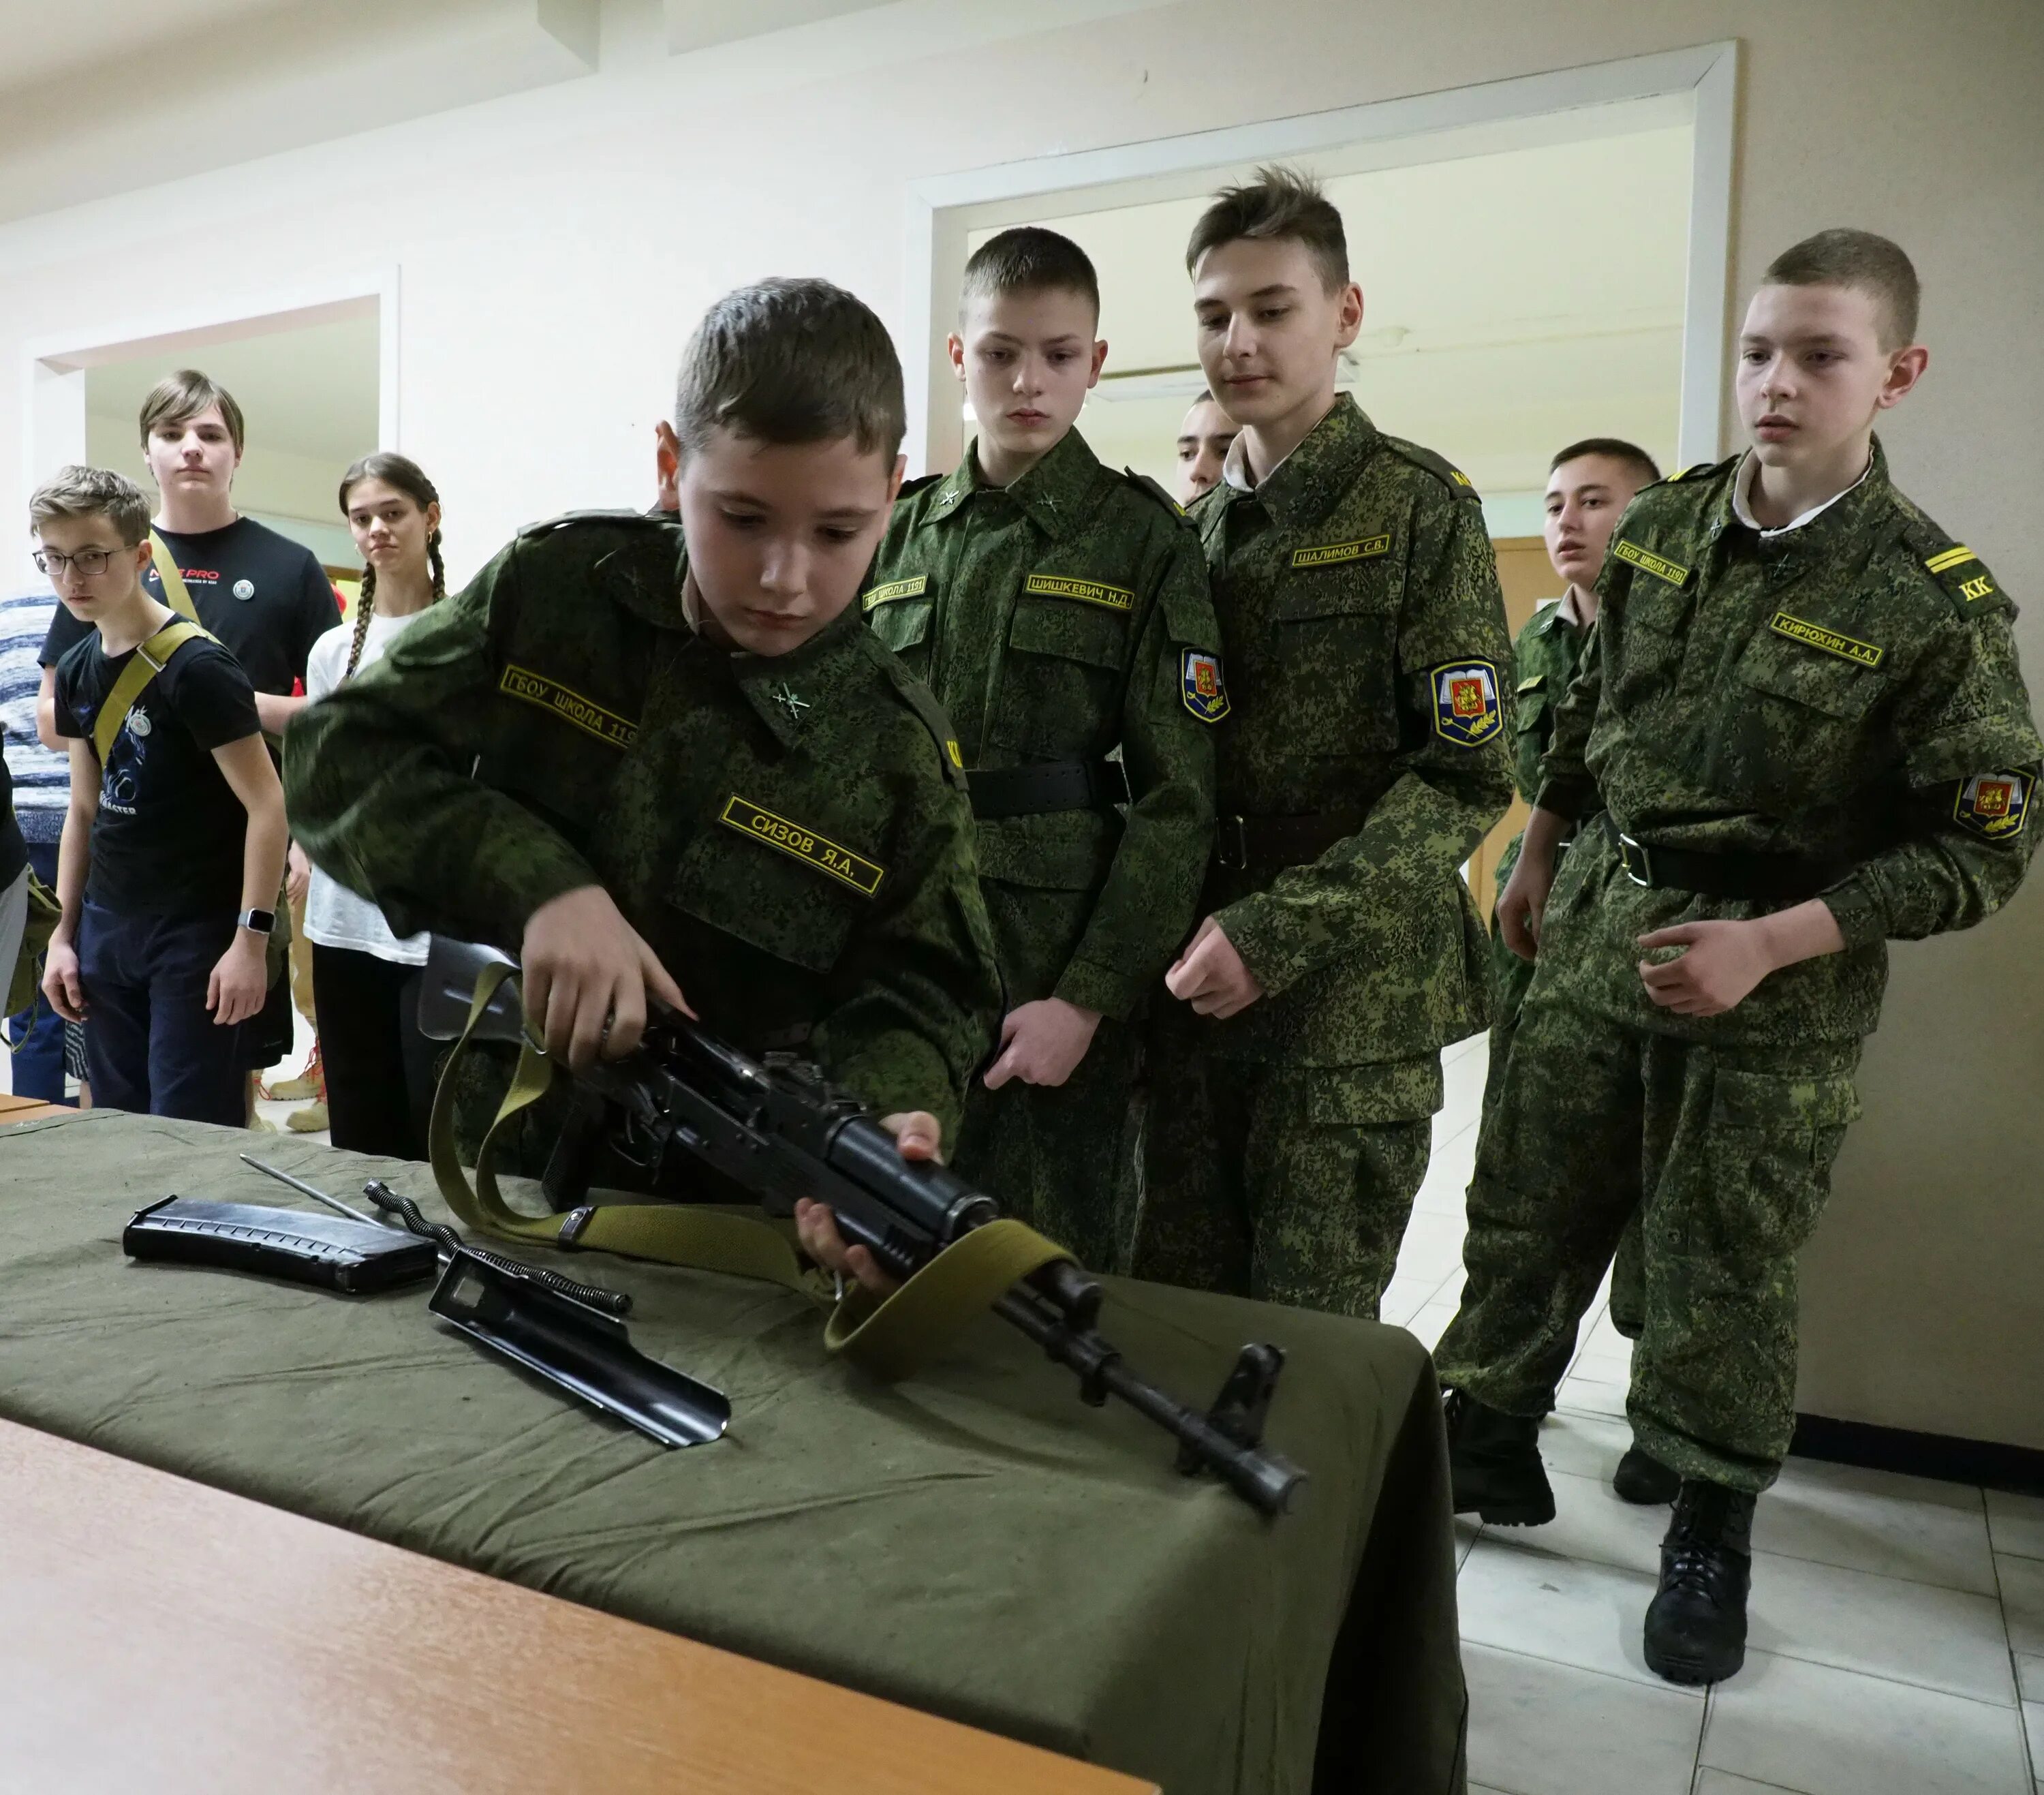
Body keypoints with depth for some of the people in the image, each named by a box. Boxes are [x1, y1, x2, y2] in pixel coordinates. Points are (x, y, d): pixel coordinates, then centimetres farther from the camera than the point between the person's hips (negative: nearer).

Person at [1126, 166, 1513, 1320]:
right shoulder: (1196, 528, 13)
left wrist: (1275, 933, -18)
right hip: (1195, 994, 5)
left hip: (1352, 1000, -5)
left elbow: (1468, 777, -10)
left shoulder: (1420, 509, -3)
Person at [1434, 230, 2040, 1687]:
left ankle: (1714, 1527, 30)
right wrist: (1539, 855, 18)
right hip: (1600, 929, 4)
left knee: (1726, 1266, 8)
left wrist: (1770, 944, -20)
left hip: (1783, 979, -4)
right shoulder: (1660, 527, 1)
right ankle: (1493, 1442, 32)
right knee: (1526, 1210, 11)